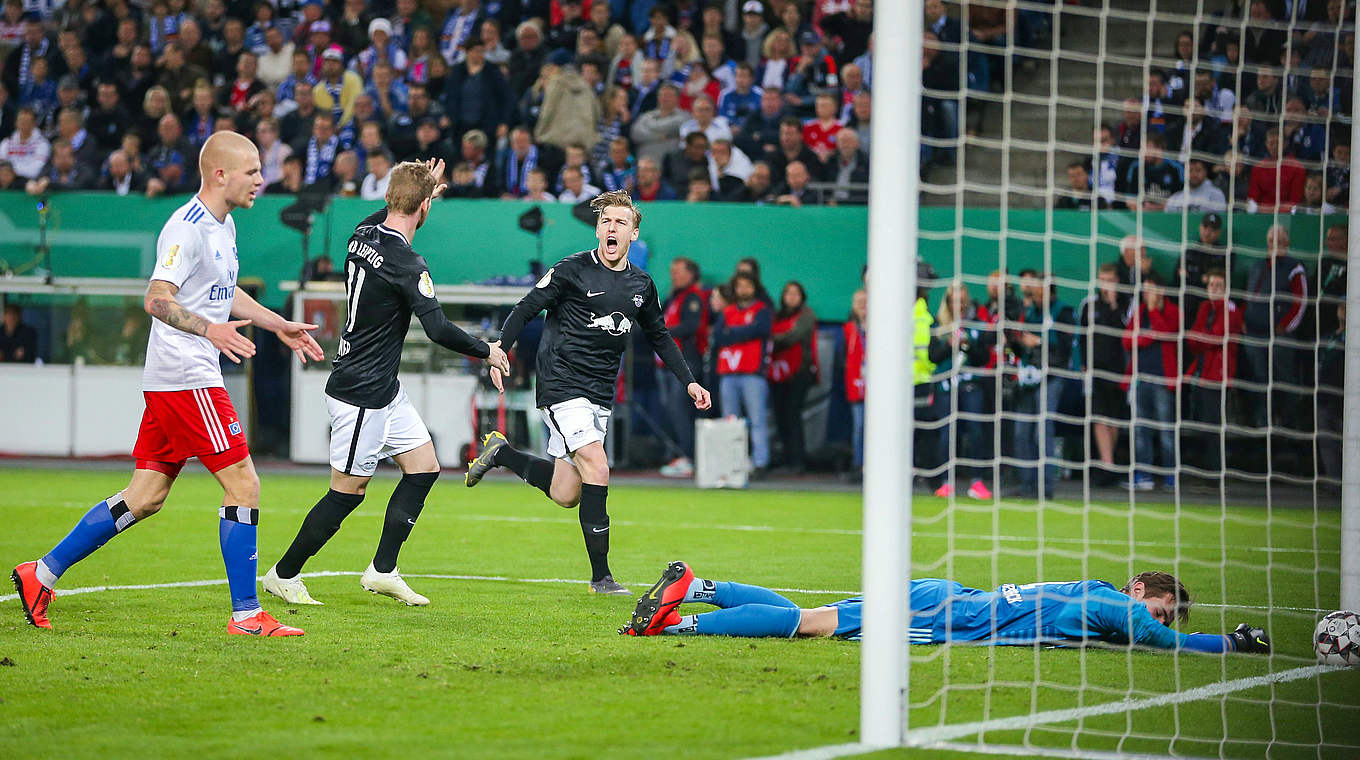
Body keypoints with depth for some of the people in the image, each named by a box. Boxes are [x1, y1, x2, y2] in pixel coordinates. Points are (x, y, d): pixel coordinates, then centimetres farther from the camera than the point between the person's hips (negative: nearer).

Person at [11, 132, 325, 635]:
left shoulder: (223, 225, 16)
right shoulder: (188, 227, -15)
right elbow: (157, 299, -24)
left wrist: (279, 325, 31)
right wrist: (209, 329, -38)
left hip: (170, 383, 10)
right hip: (186, 379, -10)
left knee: (145, 498, 11)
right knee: (243, 485, -9)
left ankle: (43, 574, 15)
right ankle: (246, 614, -6)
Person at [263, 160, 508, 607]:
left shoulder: (364, 234, 2)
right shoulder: (407, 264, -23)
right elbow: (438, 330, -26)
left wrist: (423, 189, 30)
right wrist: (487, 352, -11)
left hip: (383, 388, 9)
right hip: (362, 394, -9)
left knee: (424, 467, 11)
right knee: (348, 491, 0)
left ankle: (383, 570, 14)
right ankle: (284, 575, 11)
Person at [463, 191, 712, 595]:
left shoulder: (641, 285, 9)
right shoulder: (572, 270, -8)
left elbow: (660, 337, 22)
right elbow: (525, 309, -5)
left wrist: (688, 381, 16)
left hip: (600, 392, 6)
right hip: (562, 383, -6)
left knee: (565, 493, 5)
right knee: (597, 470, -18)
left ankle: (500, 452, 31)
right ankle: (601, 576, -11)